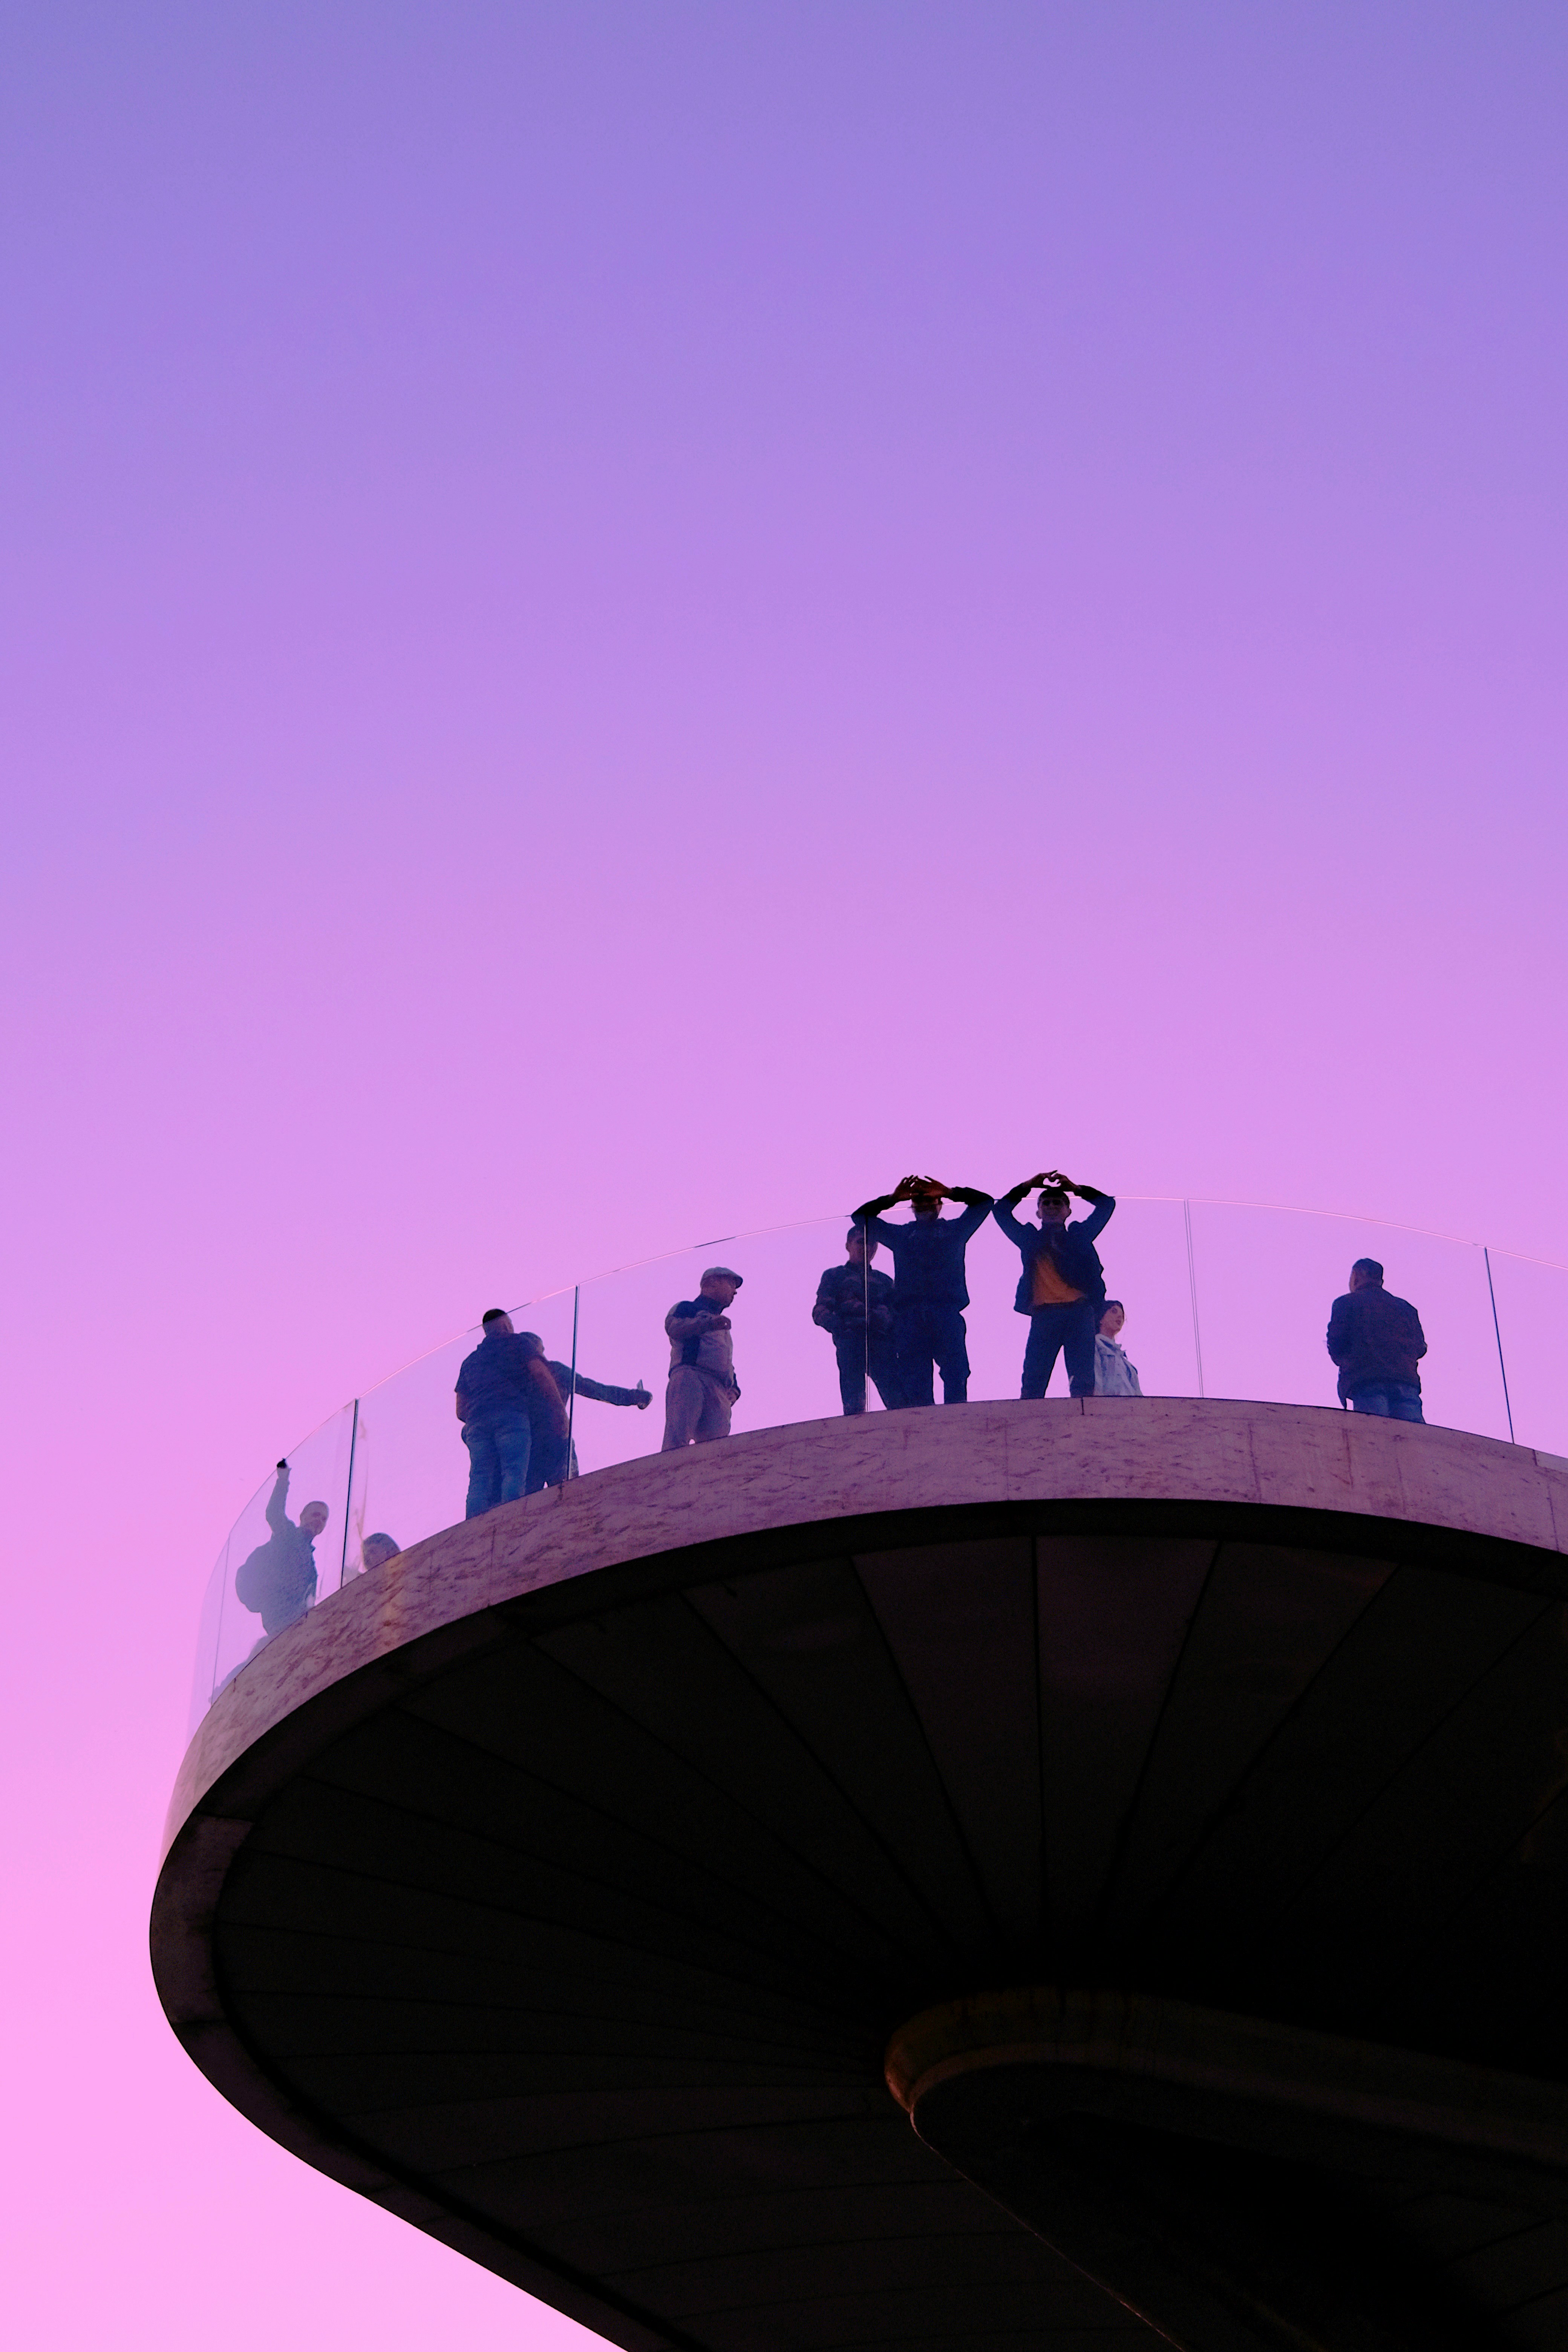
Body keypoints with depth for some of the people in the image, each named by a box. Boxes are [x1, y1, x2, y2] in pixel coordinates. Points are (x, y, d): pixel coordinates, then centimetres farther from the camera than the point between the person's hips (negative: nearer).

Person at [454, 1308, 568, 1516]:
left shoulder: (470, 1361, 32)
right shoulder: (515, 1343, 18)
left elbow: (461, 1411, 27)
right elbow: (540, 1374, 2)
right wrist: (560, 1411, 1)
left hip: (476, 1422, 4)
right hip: (512, 1416, -4)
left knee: (480, 1482, -6)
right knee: (515, 1473, -16)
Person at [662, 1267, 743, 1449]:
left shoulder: (723, 1329, 41)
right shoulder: (687, 1308, 19)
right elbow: (673, 1327, -4)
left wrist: (734, 1390, 13)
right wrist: (707, 1324, -20)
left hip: (720, 1393, 6)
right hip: (690, 1375, -6)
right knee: (677, 1441, -25)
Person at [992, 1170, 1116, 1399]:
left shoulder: (1079, 1235, 22)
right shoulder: (1030, 1239, 23)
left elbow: (1107, 1204, 22)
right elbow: (1001, 1210, 21)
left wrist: (1075, 1188, 14)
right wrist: (1028, 1186, 14)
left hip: (1079, 1312, 0)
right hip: (1044, 1314, 0)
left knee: (1082, 1380, -12)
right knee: (1033, 1381, -12)